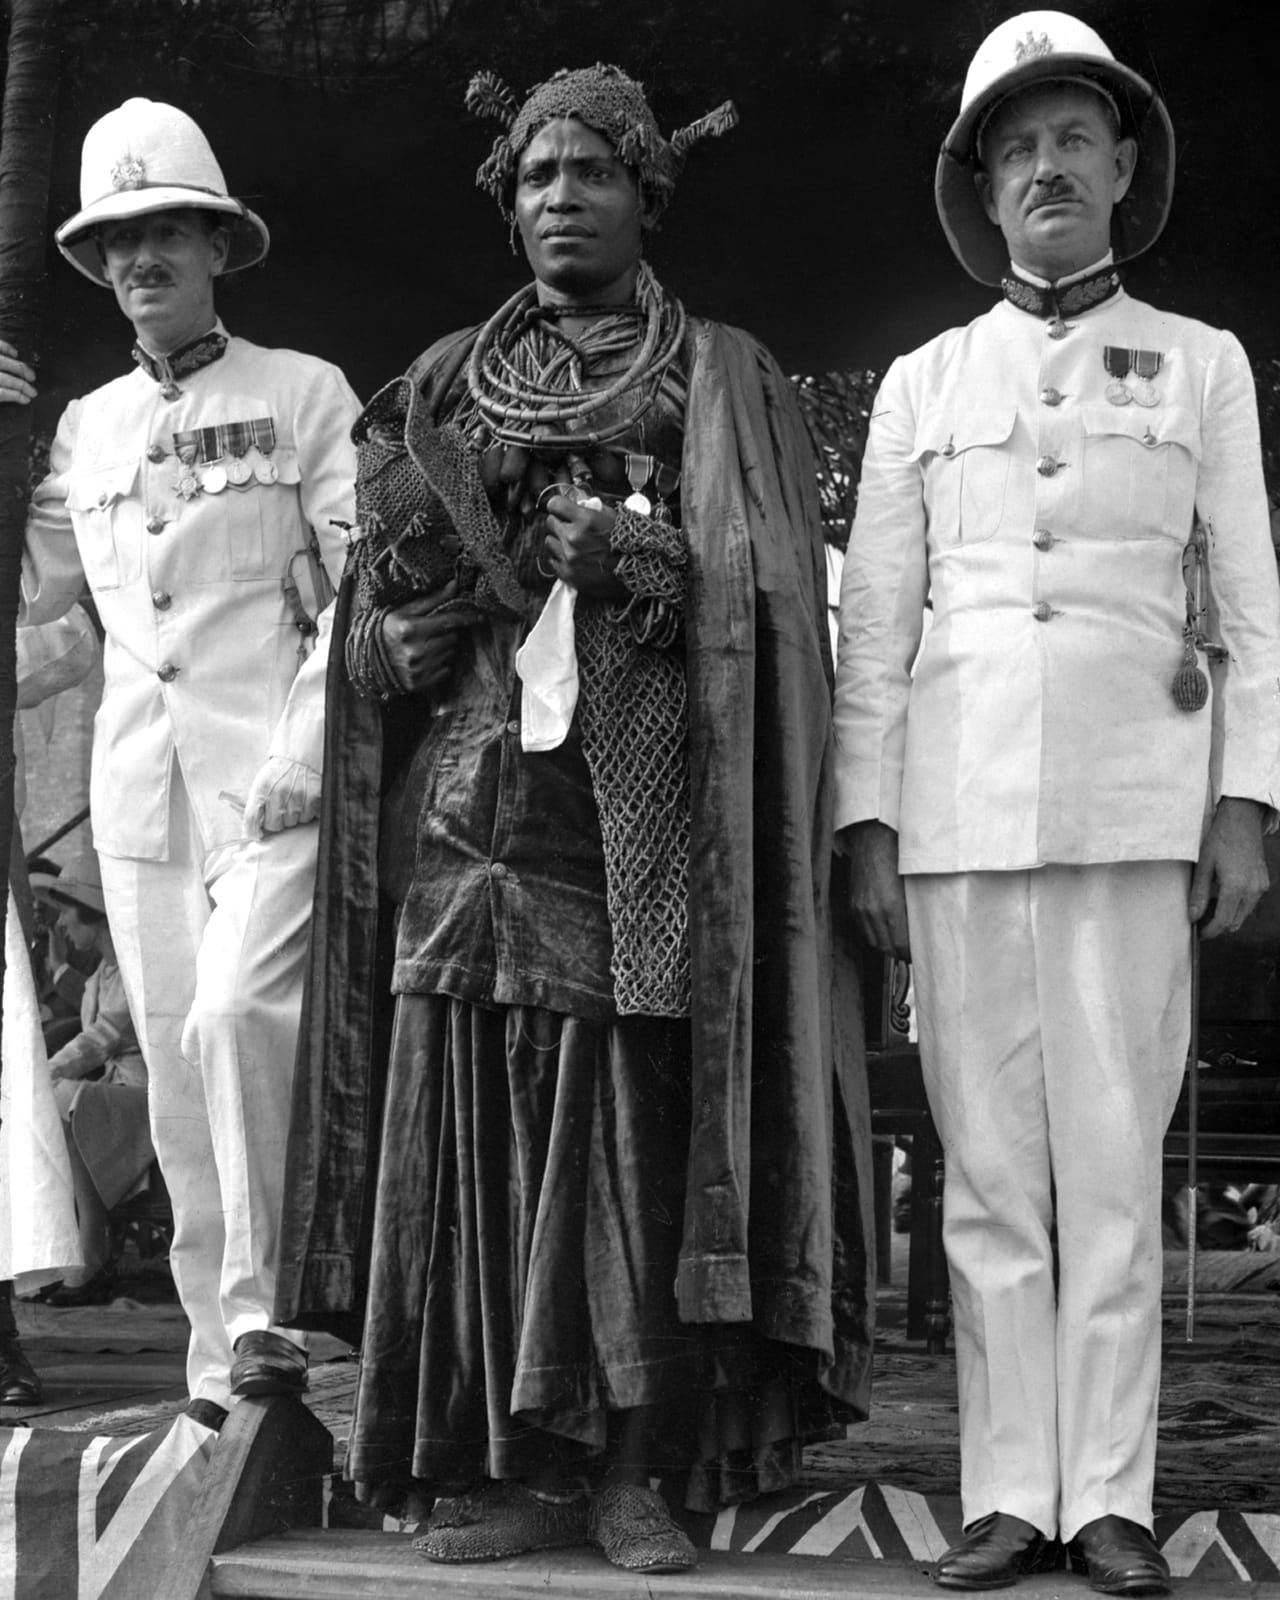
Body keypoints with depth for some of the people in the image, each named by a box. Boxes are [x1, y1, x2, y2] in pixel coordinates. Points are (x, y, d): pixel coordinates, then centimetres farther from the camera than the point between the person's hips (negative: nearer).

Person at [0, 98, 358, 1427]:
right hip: (138, 790, 5)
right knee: (177, 1086, 5)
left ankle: (263, 1309, -16)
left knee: (235, 1012, -25)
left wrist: (305, 756, -12)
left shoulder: (304, 396, 3)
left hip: (272, 780, -5)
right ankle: (219, 1365, 13)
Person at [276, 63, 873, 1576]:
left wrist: (636, 560, -13)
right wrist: (464, 570, -6)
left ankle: (629, 1467, 1)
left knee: (643, 1116, -5)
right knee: (481, 1120, -3)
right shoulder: (443, 390, 18)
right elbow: (382, 627, 13)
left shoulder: (724, 379, 12)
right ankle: (507, 1466, 3)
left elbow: (770, 597, 2)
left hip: (652, 815, -2)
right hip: (481, 807, 2)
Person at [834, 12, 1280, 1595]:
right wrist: (868, 822, 2)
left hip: (1134, 799, -1)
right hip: (959, 798, 1)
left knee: (1112, 1155, -3)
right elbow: (872, 618, 10)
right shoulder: (924, 382, 13)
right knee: (988, 1163, 1)